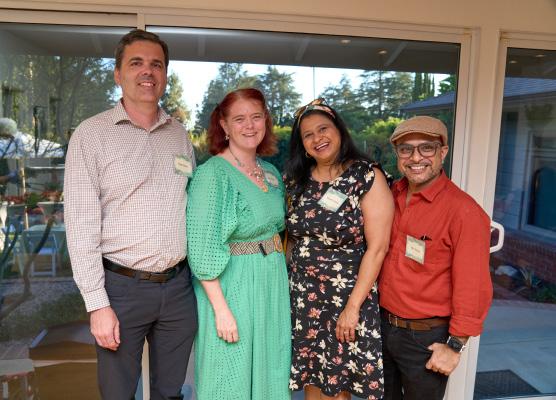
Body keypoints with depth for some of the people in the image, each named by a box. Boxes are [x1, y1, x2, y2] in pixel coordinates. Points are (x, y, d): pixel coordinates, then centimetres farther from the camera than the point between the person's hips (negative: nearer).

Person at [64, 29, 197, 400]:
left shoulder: (180, 135, 8)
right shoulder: (92, 133, -5)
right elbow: (81, 225, -8)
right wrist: (98, 303, -11)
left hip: (178, 285, 4)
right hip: (122, 286, -3)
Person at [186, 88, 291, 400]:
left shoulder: (271, 171, 7)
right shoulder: (213, 174, -15)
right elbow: (202, 249, -17)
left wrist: (278, 268, 9)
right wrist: (221, 308, -19)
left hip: (273, 285, 7)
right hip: (233, 288, -7)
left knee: (268, 373, 19)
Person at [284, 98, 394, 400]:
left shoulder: (368, 177, -11)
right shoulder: (297, 180, 4)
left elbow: (377, 248, -14)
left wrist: (353, 306, -15)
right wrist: (288, 283, 5)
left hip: (347, 296, -4)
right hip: (302, 296, 4)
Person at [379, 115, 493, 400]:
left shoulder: (464, 211, -20)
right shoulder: (391, 196, -1)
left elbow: (472, 288, -17)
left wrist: (455, 346, -13)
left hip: (426, 338, -5)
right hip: (382, 325, 6)